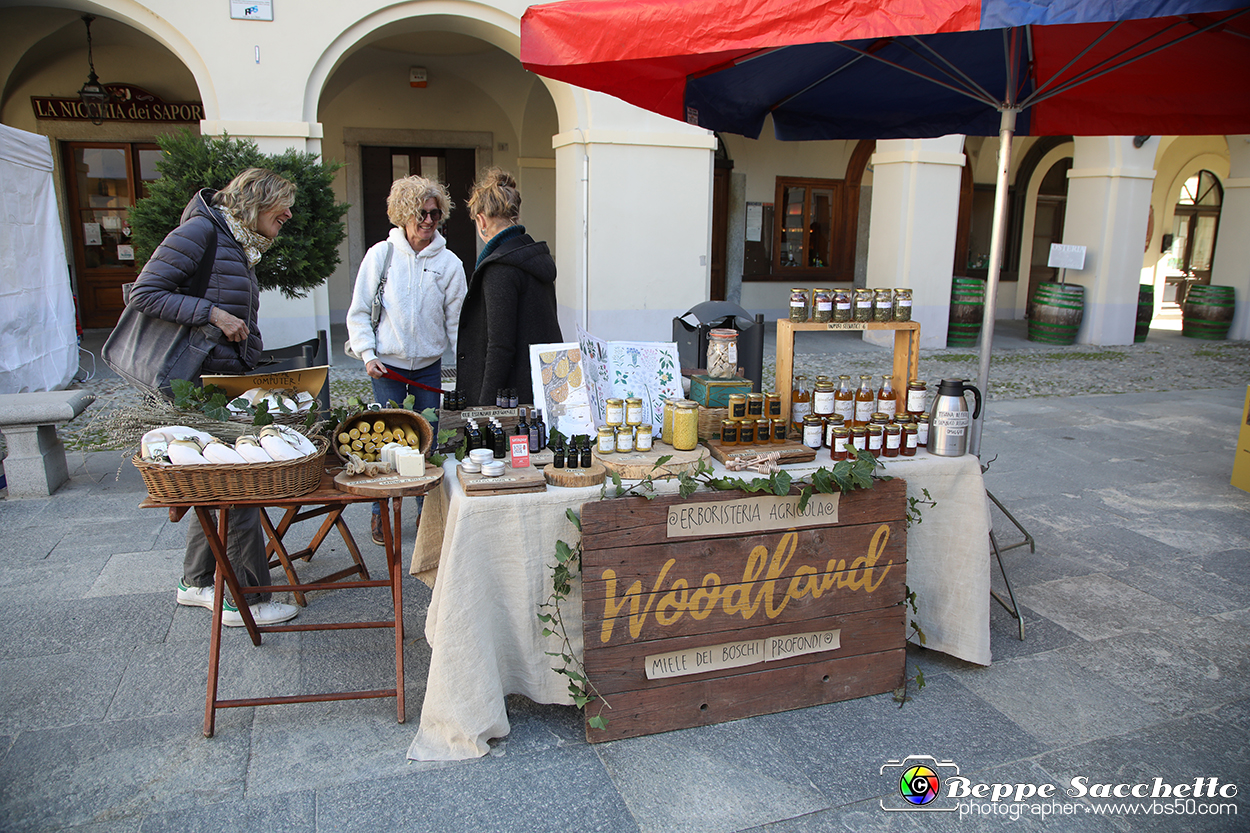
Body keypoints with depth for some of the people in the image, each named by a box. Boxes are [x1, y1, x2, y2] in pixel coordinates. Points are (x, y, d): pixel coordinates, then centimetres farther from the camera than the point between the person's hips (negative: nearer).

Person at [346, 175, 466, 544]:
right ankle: (380, 512, 17)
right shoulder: (381, 255, -2)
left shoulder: (449, 262, 0)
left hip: (429, 365, 1)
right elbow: (359, 312, 2)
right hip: (387, 364, -1)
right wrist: (368, 355, -7)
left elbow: (456, 319, 4)